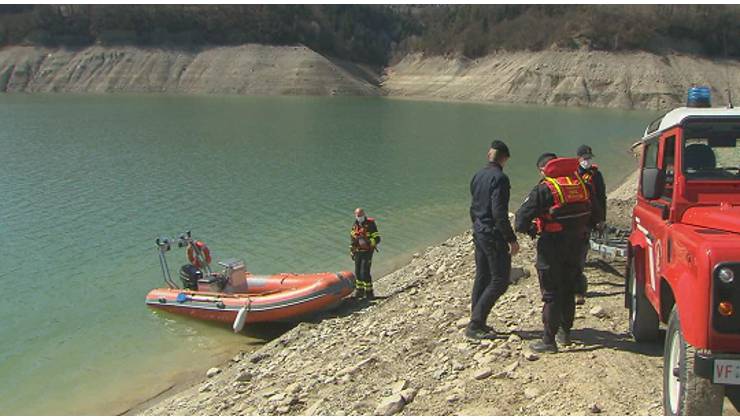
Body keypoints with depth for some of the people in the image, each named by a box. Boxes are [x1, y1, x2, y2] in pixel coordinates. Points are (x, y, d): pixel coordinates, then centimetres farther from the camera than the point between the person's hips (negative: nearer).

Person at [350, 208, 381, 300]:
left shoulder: (370, 225, -14)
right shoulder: (355, 225, 5)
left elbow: (377, 239, -16)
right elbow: (352, 238, 18)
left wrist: (367, 242, -31)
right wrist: (351, 251, 17)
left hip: (367, 252, -6)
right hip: (358, 252, 6)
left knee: (364, 273, -10)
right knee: (358, 272, 13)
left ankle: (369, 292, 2)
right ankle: (359, 291, 29)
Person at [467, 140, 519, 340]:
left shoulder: (477, 176, 10)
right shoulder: (499, 178, -16)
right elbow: (499, 213, -22)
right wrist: (512, 239, -18)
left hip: (479, 234, 9)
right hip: (494, 236, -9)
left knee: (482, 278, 15)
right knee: (500, 280, -2)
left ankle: (477, 323, 20)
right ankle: (475, 324, -3)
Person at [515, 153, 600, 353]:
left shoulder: (544, 189, -14)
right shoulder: (581, 184, 5)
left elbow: (523, 217, -16)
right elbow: (594, 213, 13)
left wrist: (529, 229, 4)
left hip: (552, 245, -6)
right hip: (576, 245, 6)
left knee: (551, 293, 1)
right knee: (568, 291, 19)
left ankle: (548, 340, 4)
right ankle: (566, 332, 30)